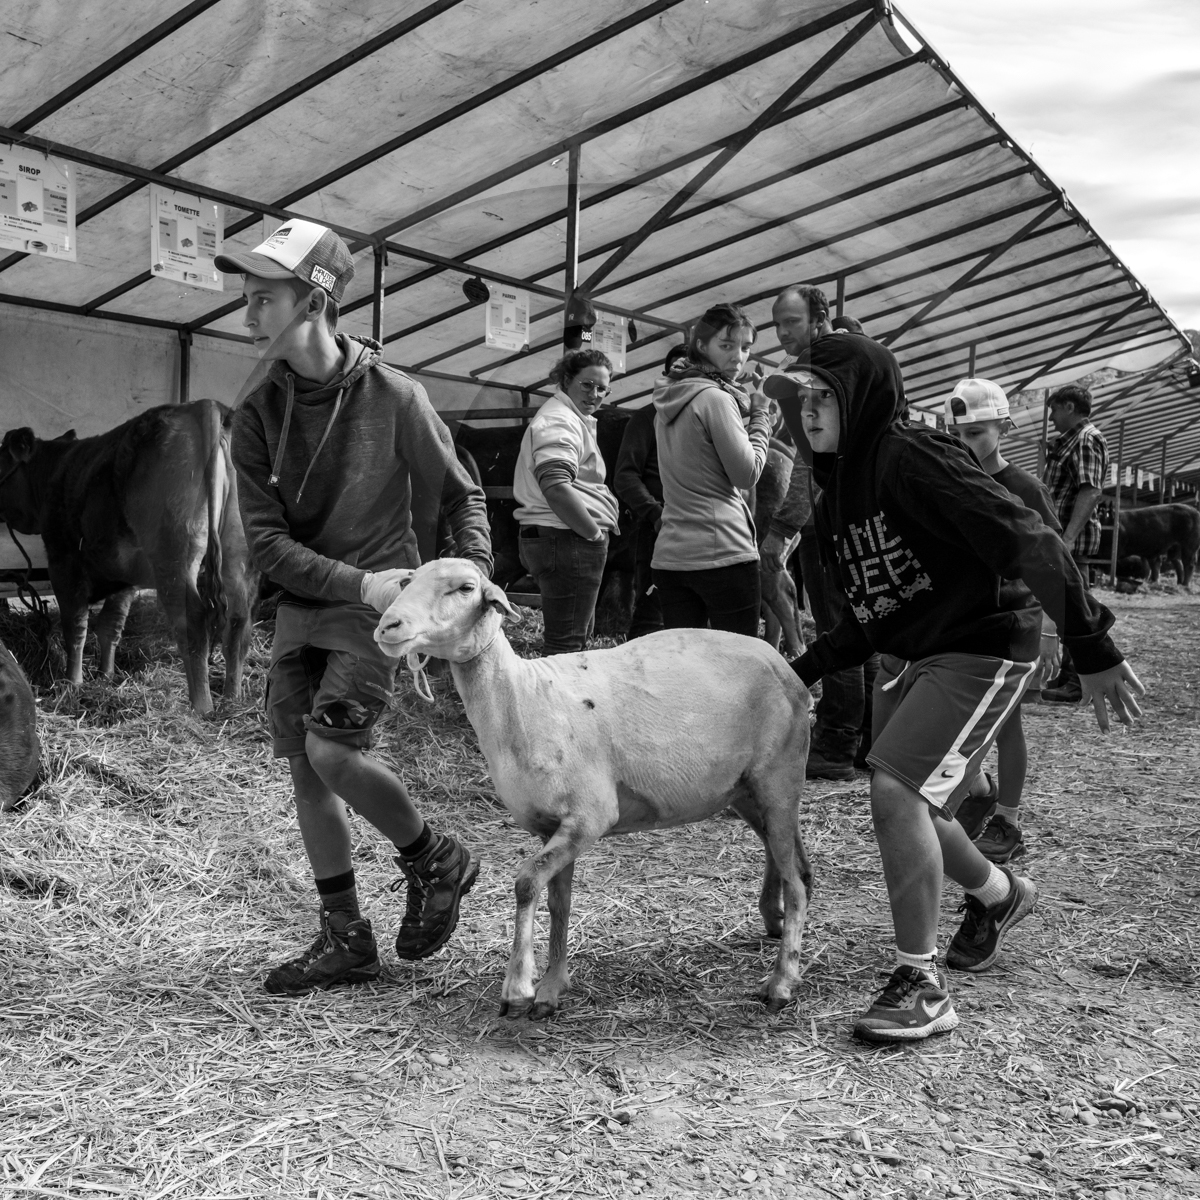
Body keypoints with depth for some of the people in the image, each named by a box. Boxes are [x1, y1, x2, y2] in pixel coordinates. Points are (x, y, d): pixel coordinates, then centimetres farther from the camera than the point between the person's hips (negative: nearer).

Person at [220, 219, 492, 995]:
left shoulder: (394, 397, -11)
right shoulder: (258, 415, -2)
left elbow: (462, 496, 2)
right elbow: (266, 544, -6)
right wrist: (358, 581, -16)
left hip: (380, 607, -5)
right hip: (301, 609, 5)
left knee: (331, 751, -19)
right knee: (304, 772, 5)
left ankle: (438, 863, 8)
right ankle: (345, 939, 20)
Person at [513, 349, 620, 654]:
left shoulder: (574, 419, 22)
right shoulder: (559, 421, -14)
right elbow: (556, 488, -28)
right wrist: (595, 533, -18)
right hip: (567, 541, -11)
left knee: (580, 633, 21)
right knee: (566, 644, -9)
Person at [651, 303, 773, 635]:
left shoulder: (668, 400, 15)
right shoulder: (715, 397, -10)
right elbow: (747, 473, -9)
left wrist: (745, 405, 16)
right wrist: (760, 415, 3)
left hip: (669, 555, 8)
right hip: (722, 553, -8)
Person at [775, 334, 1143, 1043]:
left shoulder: (914, 460, -19)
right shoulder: (835, 496, 9)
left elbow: (1030, 543, -24)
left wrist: (1094, 650, -24)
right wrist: (803, 671, 6)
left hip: (982, 651, -9)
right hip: (905, 660, 9)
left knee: (897, 794, -20)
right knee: (910, 808, 15)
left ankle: (923, 988, -5)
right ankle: (1001, 895, 47)